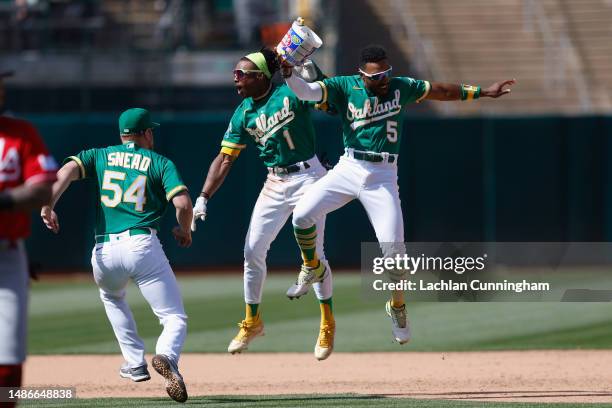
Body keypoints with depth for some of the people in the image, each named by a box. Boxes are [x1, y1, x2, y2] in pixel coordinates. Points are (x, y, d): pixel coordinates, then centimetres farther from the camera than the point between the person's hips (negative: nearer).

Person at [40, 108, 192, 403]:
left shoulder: (99, 156, 18)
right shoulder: (160, 163, 12)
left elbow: (67, 170, -1)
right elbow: (183, 202, -2)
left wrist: (47, 206, -4)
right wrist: (184, 231, 16)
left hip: (105, 254, 3)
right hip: (143, 245, -3)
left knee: (111, 296, 36)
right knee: (175, 319, -1)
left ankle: (135, 364, 27)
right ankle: (166, 357, -36)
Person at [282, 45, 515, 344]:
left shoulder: (400, 87, 4)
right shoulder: (344, 87, -2)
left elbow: (440, 91, 14)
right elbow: (305, 91, -14)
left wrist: (482, 92, 16)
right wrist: (288, 75, -34)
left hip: (383, 176, 0)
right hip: (347, 170, 0)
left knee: (393, 247, -7)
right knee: (302, 215, -16)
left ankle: (397, 306, 18)